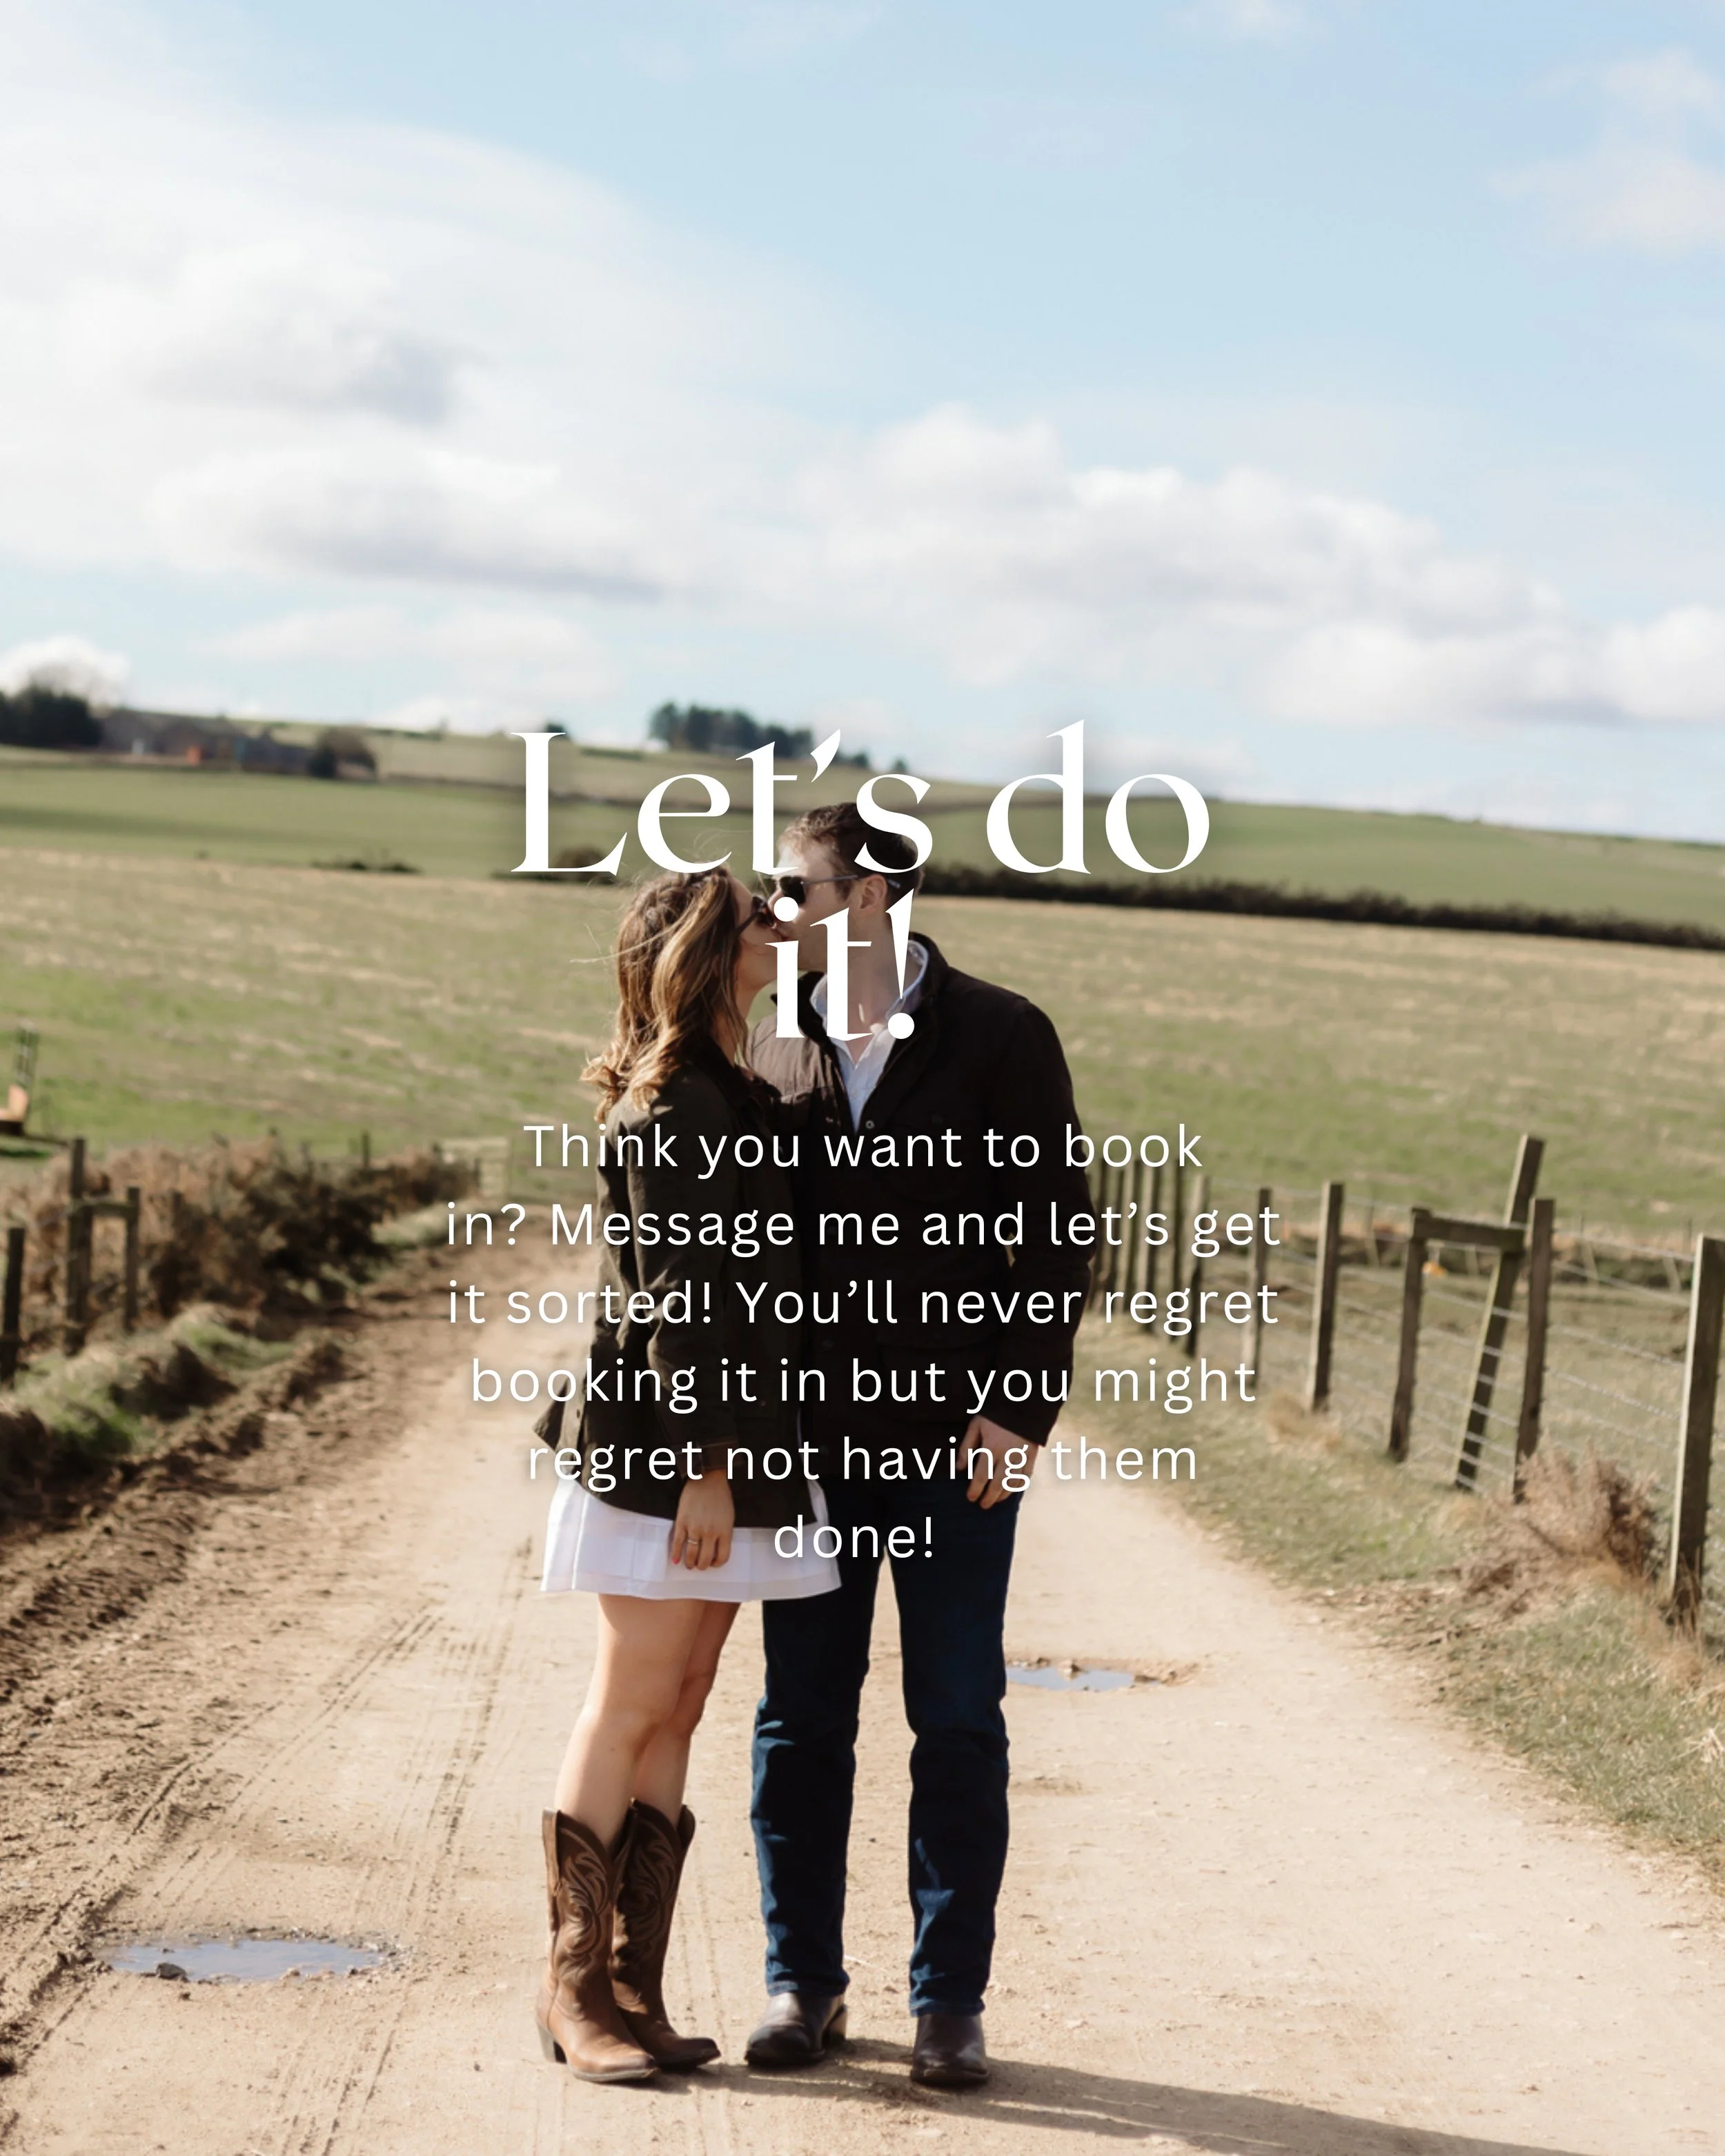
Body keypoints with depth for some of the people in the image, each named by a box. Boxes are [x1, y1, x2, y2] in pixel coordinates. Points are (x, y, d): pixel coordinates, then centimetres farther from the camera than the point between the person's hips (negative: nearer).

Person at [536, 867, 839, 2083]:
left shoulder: (739, 1101, 16)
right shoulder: (669, 1107, -12)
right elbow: (675, 1298, -17)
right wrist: (703, 1464, -20)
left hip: (731, 1447, 9)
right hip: (663, 1447, -9)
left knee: (676, 1719, 8)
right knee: (630, 1714, -5)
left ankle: (634, 1988, 12)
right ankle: (575, 1987, 2)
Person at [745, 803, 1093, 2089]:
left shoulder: (999, 1039, -4)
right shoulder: (777, 1048, 7)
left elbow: (1058, 1232, -4)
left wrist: (1019, 1408, -11)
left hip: (956, 1440, -3)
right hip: (809, 1435, 3)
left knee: (958, 1723, 4)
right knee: (802, 1718, 8)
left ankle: (951, 2000, 13)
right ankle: (804, 1983, 19)